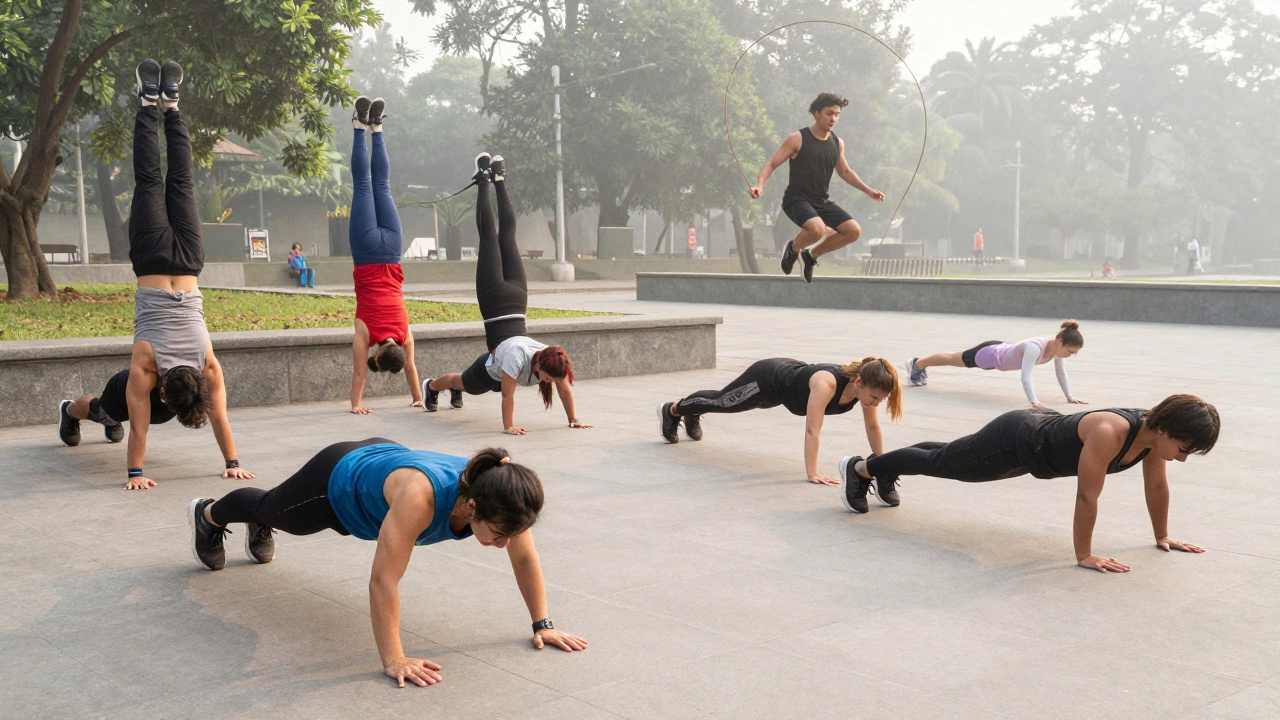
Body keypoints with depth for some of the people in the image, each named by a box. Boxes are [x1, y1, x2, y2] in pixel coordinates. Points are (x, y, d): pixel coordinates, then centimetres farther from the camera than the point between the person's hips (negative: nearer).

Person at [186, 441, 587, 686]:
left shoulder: (501, 495, -34)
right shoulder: (421, 496, -51)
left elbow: (525, 559, -18)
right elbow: (383, 581, -48)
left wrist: (542, 624, -17)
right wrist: (393, 661, -47)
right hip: (337, 483, -5)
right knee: (270, 508, 30)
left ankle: (259, 531, 73)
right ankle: (208, 515, 64)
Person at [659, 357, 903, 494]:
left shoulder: (865, 384, -26)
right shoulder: (827, 383, -45)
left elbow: (872, 426, -14)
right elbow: (812, 429, -46)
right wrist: (812, 473, -48)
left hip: (790, 373, 6)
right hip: (767, 379, -6)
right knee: (720, 402, 21)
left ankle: (692, 415, 62)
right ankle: (671, 410, 50)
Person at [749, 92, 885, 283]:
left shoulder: (838, 143, 7)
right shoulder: (797, 139, -10)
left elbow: (845, 172, 23)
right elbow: (771, 164, -9)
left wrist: (868, 191, 20)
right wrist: (760, 186, -26)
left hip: (822, 201, 6)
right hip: (797, 199, -6)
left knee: (854, 231, -10)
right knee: (817, 229, -35)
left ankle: (812, 254, 12)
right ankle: (793, 249, 1)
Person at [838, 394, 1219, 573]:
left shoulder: (1155, 431, -18)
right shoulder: (1109, 432, -42)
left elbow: (1156, 485, -2)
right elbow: (1087, 496, -37)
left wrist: (1162, 536, 6)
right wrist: (1084, 556, -30)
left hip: (1044, 430, 7)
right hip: (1014, 440, -7)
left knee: (946, 460, 28)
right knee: (938, 462, 13)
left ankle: (884, 468, 51)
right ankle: (861, 468, 35)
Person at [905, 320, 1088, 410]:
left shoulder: (1057, 348, -20)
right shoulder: (1035, 347, -43)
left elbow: (1061, 372, -6)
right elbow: (1026, 376, -50)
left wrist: (1069, 396, -9)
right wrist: (1034, 402, -58)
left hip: (1001, 350, 7)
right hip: (990, 354, -7)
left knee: (955, 359, 31)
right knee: (951, 359, 20)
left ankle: (920, 366, 57)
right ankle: (916, 364, 47)